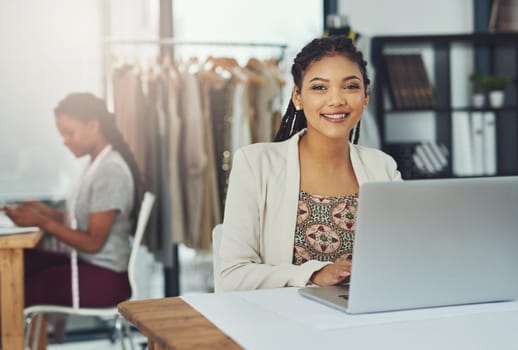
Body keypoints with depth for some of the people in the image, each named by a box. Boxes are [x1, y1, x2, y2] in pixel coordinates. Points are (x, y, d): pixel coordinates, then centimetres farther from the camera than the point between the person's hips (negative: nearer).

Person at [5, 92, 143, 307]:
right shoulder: (97, 164, 11)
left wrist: (42, 222, -18)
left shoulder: (110, 171, -17)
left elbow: (93, 242, -18)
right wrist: (46, 212, 1)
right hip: (88, 263, 9)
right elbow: (82, 221, 12)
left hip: (104, 278, -9)